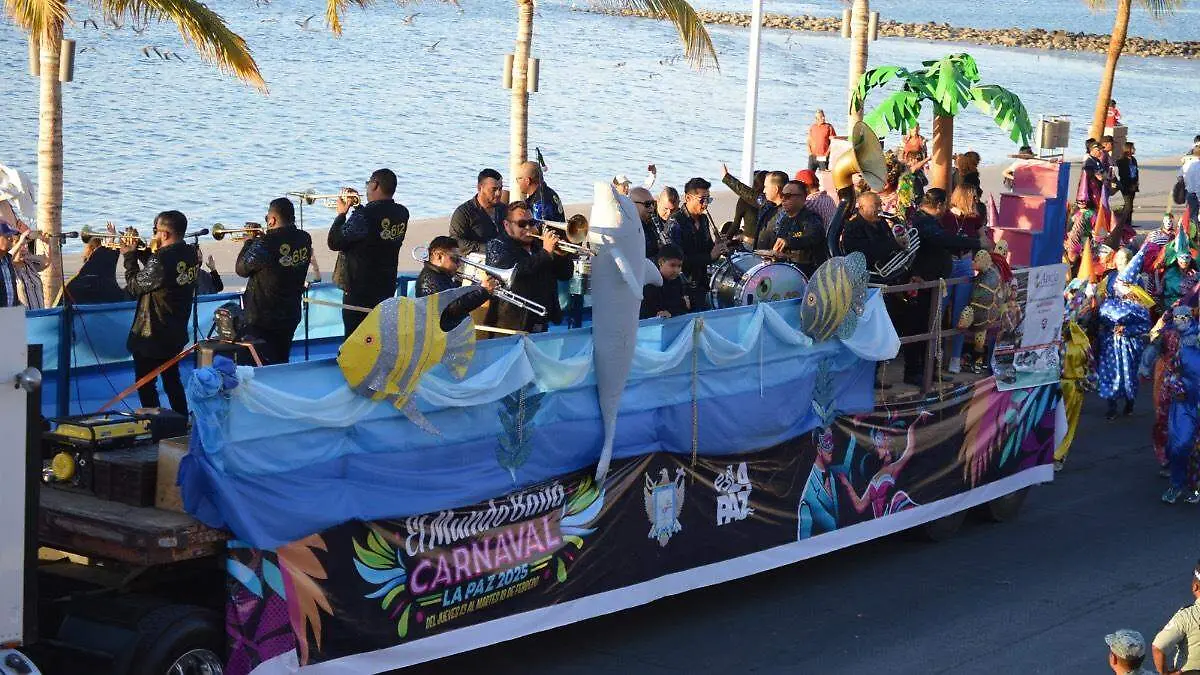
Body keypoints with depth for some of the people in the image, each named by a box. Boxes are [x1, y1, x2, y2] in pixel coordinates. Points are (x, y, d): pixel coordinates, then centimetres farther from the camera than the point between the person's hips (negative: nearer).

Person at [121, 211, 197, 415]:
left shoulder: (161, 259, -27)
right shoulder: (191, 254, -1)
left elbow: (134, 286, -15)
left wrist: (130, 256, -5)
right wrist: (139, 252, 4)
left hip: (151, 335, -8)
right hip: (177, 333, 8)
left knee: (145, 384, 5)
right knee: (172, 379, 22)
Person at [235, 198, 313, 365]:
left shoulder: (266, 244, -24)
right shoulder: (304, 240, -3)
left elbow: (241, 269, -12)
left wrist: (249, 242, 1)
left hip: (262, 320, -7)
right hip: (291, 317, 7)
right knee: (282, 363, 19)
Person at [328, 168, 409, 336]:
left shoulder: (365, 215, -23)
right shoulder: (401, 214, -1)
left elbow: (334, 243, -16)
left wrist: (342, 214, -4)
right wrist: (359, 207, 14)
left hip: (360, 289, -7)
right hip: (387, 289, 7)